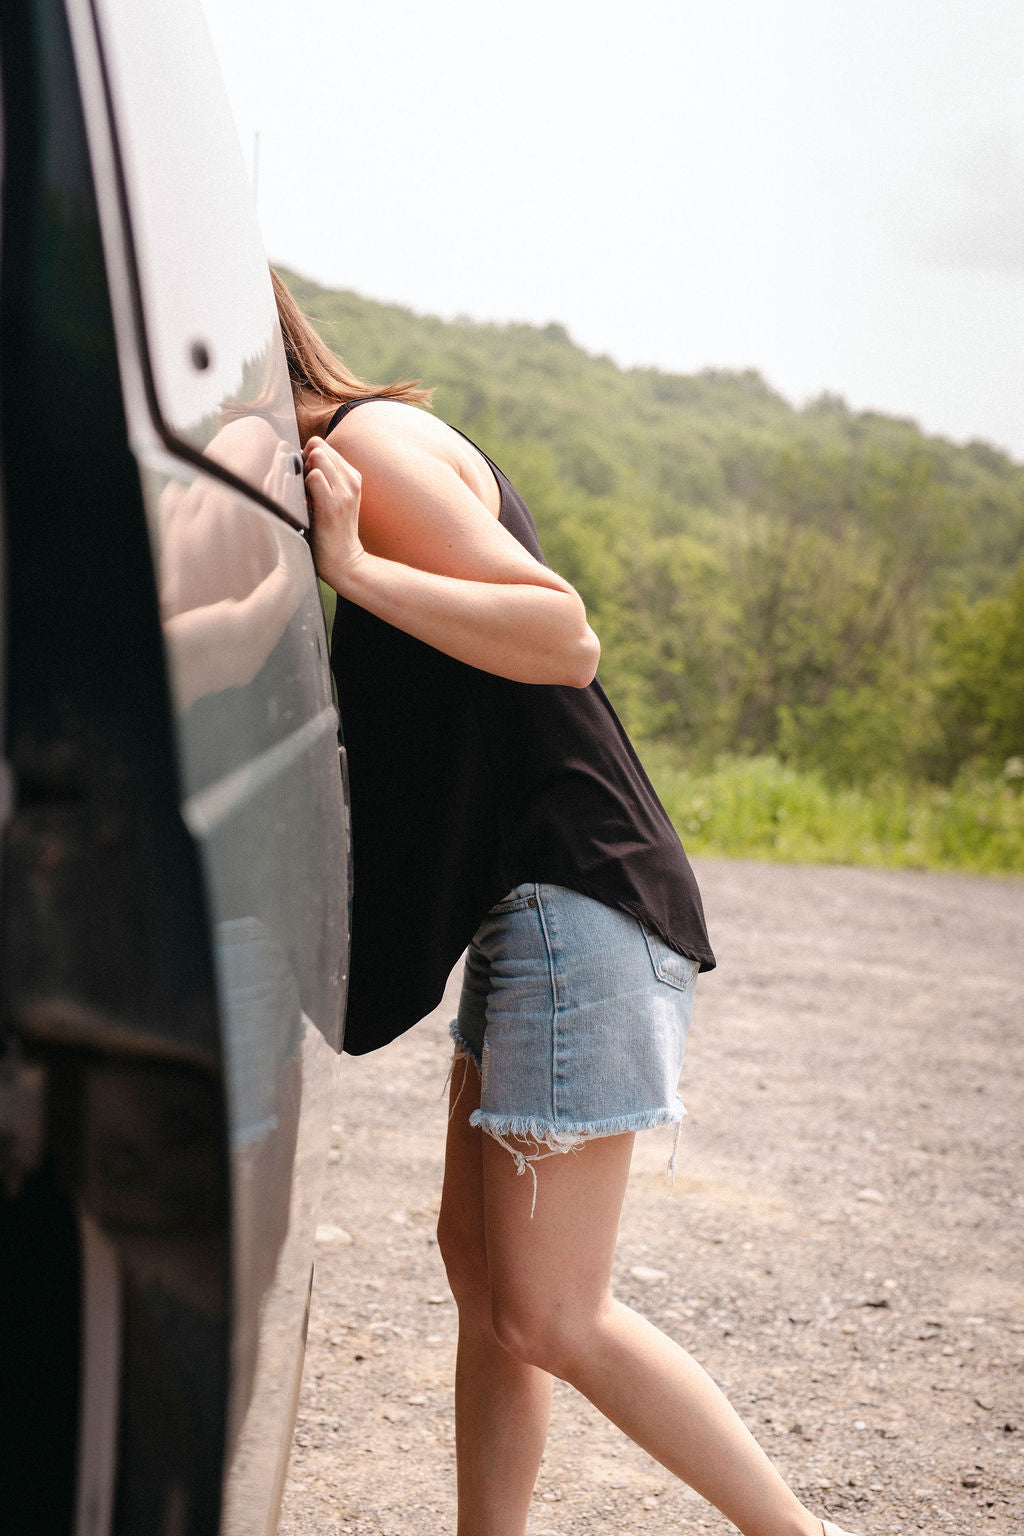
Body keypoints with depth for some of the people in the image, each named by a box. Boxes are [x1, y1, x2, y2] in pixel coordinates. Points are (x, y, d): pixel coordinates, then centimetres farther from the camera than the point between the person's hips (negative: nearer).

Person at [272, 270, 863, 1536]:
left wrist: (353, 567, -22)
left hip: (576, 906, -10)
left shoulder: (372, 438, -11)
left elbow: (565, 636, -21)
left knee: (549, 1320, -3)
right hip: (524, 909, 10)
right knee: (479, 1267, 13)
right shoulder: (376, 452, 19)